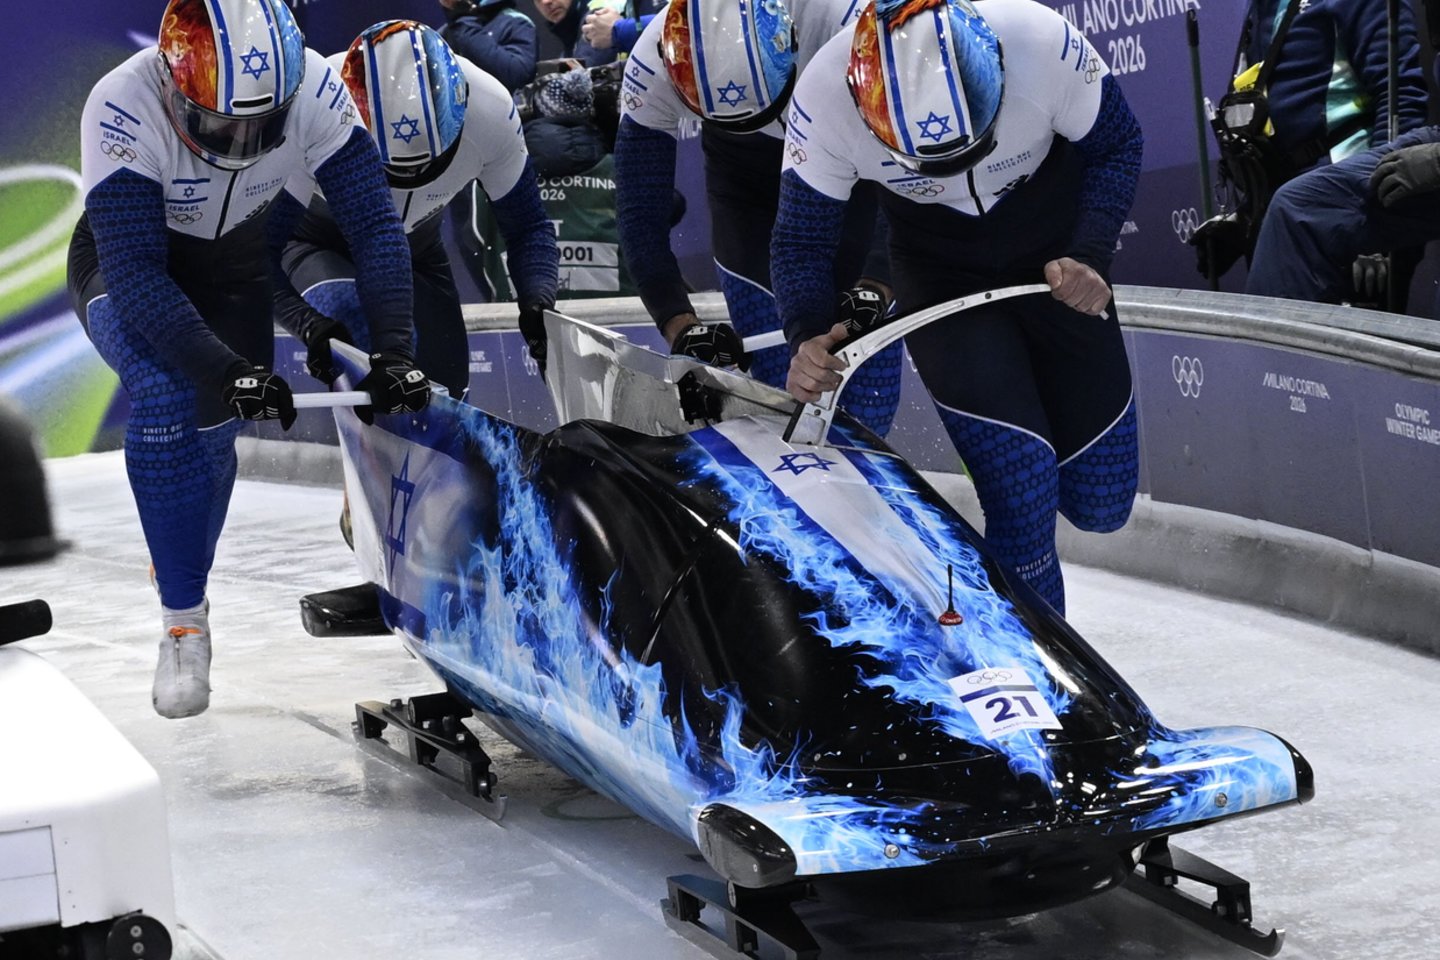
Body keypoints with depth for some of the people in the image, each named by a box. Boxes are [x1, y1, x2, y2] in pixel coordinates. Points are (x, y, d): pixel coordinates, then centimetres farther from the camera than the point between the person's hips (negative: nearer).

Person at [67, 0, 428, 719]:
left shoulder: (312, 90, -28)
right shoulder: (123, 110, -37)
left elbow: (374, 223, -23)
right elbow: (137, 277, -39)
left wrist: (393, 350, -34)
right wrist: (226, 370, -47)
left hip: (236, 265, 4)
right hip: (123, 264, -4)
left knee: (215, 423, 2)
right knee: (167, 396, -29)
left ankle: (181, 566, 36)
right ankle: (183, 626, -16)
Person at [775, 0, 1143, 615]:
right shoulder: (826, 95, -31)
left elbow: (1116, 146, -9)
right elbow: (800, 240, -16)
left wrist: (1091, 258, -22)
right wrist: (808, 336, -34)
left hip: (1053, 262, 2)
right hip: (941, 278, -1)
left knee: (1100, 503, 4)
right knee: (1021, 490, -19)